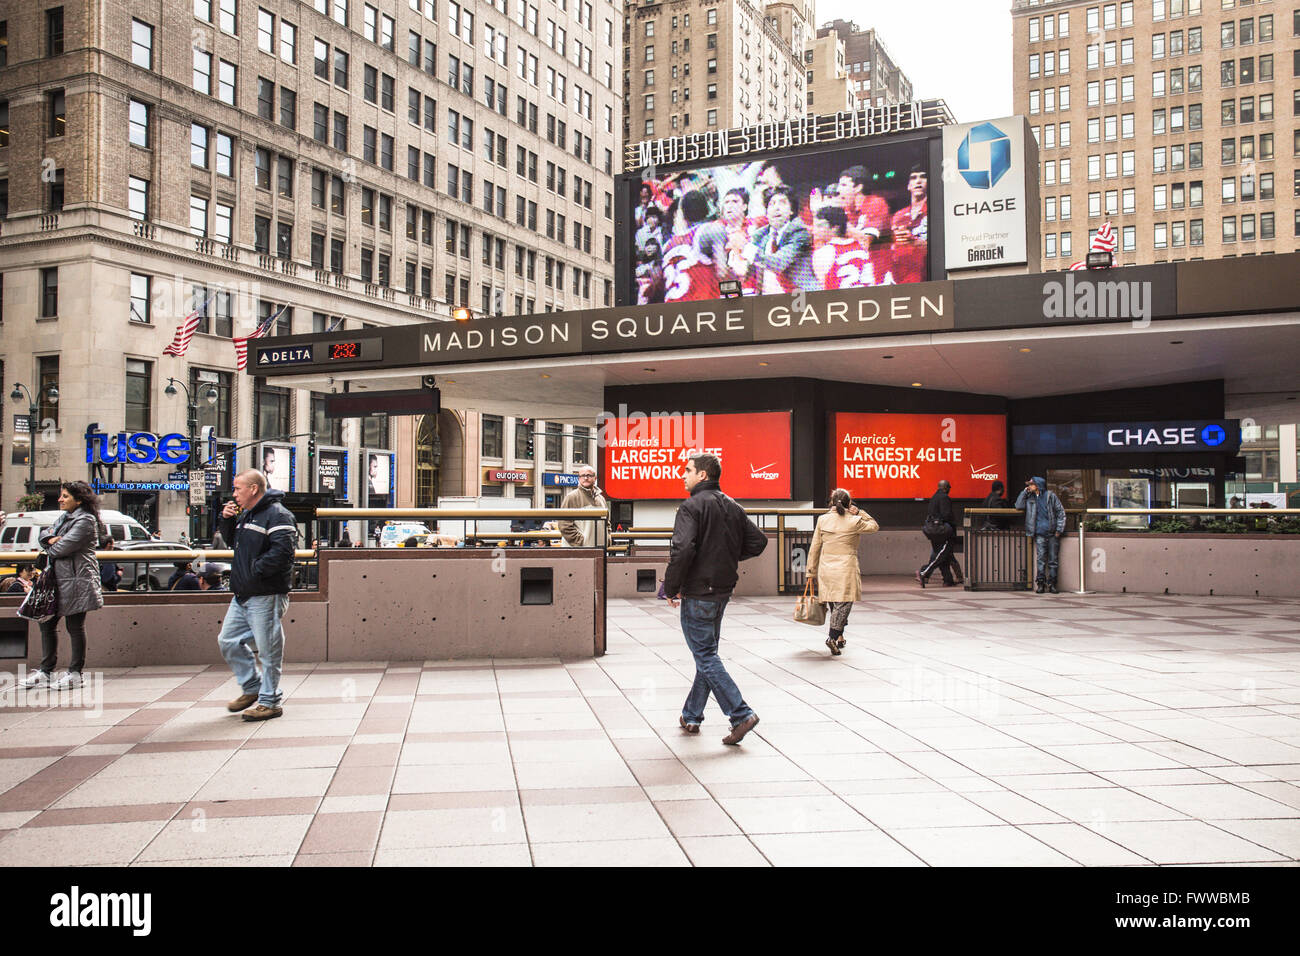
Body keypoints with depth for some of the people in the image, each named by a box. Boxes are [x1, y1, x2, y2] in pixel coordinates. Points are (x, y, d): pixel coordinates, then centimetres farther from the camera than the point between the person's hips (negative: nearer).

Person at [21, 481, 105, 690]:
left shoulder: (85, 521, -14)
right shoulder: (64, 517, 17)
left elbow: (62, 548, -20)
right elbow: (44, 534, 17)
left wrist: (51, 547, 2)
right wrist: (51, 539, -6)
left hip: (76, 581, -9)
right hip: (57, 579, 9)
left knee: (75, 627, -1)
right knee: (46, 623, 11)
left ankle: (74, 674, 7)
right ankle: (46, 670, 21)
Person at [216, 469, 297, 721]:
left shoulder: (277, 515, -13)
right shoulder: (247, 515, 17)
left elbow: (282, 552, -23)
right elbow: (233, 541, 30)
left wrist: (256, 570, -22)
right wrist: (227, 520, 13)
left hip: (267, 596, -10)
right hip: (242, 596, 10)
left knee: (268, 649, -2)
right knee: (228, 642, 14)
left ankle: (269, 702, 8)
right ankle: (252, 688, 27)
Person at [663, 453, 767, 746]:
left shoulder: (692, 506, -15)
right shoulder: (733, 507, 10)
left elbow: (682, 549, -26)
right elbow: (758, 541, 12)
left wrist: (671, 588, -14)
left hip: (698, 594, -8)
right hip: (723, 591, 8)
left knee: (706, 657, -2)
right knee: (707, 653, 16)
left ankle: (741, 714, -9)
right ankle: (691, 716, 26)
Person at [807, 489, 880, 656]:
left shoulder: (822, 520, 2)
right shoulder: (854, 521, -8)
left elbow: (814, 548, 6)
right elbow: (874, 526, 11)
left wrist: (811, 571, 13)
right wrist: (859, 513, 5)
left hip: (825, 570, 4)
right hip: (846, 570, -4)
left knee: (834, 605, 17)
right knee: (843, 605, -4)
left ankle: (839, 638, 26)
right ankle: (833, 637, -19)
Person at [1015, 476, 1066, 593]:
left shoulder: (1050, 496, 4)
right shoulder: (1030, 498, 15)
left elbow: (1061, 512, 5)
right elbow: (1018, 505, 8)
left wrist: (1059, 530, -1)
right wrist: (1025, 492, 5)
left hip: (1053, 533, -1)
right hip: (1040, 534, 2)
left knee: (1053, 560, 2)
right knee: (1041, 559, -7)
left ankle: (1051, 584, 7)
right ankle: (1040, 583, -6)